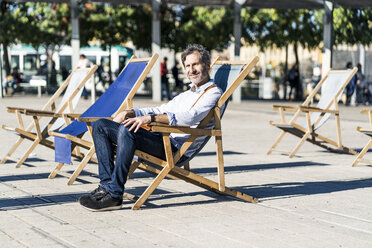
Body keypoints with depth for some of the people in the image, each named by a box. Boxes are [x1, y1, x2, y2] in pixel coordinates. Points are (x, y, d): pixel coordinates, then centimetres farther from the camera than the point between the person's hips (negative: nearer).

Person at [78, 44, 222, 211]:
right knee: (101, 125, 0)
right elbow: (161, 110, 29)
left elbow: (190, 117, -19)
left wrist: (150, 118, -28)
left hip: (176, 147, -9)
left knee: (127, 130, -34)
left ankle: (114, 194, -33)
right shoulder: (186, 95, 30)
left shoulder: (213, 93, -1)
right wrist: (129, 113, 11)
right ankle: (106, 184, -12)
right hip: (161, 139, 9)